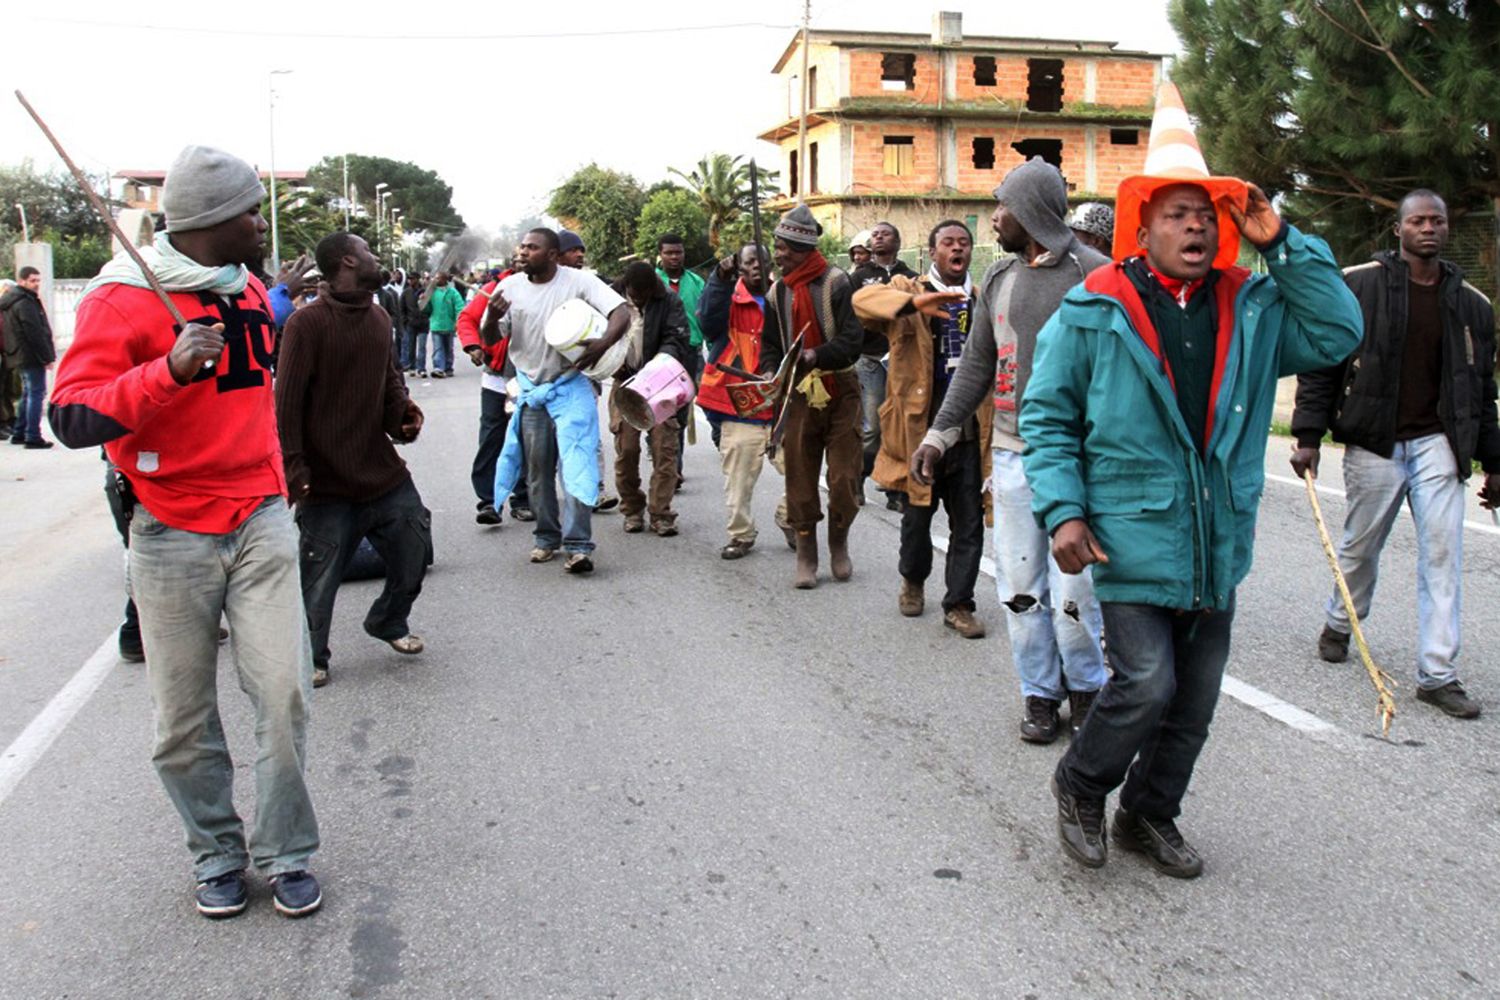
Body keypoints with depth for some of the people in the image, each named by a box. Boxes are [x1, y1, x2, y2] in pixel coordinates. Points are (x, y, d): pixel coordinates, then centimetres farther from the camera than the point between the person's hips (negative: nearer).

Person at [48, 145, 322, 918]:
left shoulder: (251, 293, 11)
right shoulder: (123, 301, -11)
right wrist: (169, 370, -32)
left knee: (284, 694, -2)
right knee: (185, 719, 6)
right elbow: (70, 418, -19)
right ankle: (217, 856, 26)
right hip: (172, 535, -4)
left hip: (260, 522, 4)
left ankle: (286, 855, 14)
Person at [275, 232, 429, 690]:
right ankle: (311, 658, 25)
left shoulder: (379, 318, 10)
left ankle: (389, 622, 36)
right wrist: (294, 468, -17)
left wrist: (402, 409, 0)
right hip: (328, 481, -6)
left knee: (414, 551, 11)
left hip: (384, 470, 7)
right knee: (320, 577, 4)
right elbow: (286, 402, -13)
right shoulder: (307, 323, -13)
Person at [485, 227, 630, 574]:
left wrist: (603, 343, -32)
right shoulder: (510, 287, 0)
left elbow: (622, 312, -13)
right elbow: (490, 339, 2)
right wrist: (492, 318, -22)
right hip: (531, 390, 4)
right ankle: (547, 537, 23)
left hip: (571, 387, -4)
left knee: (576, 464, -12)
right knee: (537, 468, 10)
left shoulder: (578, 281, -9)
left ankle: (578, 545, -12)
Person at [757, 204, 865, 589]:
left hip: (840, 392, -3)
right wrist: (771, 372, -5)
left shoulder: (836, 283, -7)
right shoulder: (777, 292, 9)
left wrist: (814, 356, -26)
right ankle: (806, 557, 15)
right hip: (799, 395, 3)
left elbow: (852, 341, -12)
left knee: (845, 477, 0)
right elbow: (770, 344, 15)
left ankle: (839, 546, 23)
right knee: (800, 478, 4)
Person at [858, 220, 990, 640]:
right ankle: (912, 580, 37)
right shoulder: (908, 291, 1)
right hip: (921, 425, -2)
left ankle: (959, 603, 12)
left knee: (969, 522, 2)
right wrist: (915, 302, -36)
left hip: (970, 430, 2)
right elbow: (862, 298, -20)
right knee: (918, 512, 14)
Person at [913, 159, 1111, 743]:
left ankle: (1084, 687, 23)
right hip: (1011, 453, 5)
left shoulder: (1095, 274, -6)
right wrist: (939, 434, 12)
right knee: (1019, 586, 8)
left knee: (1074, 589, -2)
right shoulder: (999, 277, 12)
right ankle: (1040, 693, 25)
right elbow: (976, 365, 16)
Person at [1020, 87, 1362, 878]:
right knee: (1146, 684, -11)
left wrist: (1282, 244, -3)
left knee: (1195, 700, 13)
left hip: (1218, 543, 5)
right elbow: (1046, 415, -3)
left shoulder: (1252, 308, 7)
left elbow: (1338, 333, 2)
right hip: (1131, 538, -5)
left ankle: (1149, 816, 35)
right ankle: (1080, 786, 18)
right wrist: (1062, 509, -13)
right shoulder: (1093, 311, -6)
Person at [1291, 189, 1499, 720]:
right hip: (1373, 442, -3)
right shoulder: (1358, 285, -3)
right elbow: (1319, 363, -4)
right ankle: (1339, 624, 37)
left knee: (1443, 554, -4)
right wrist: (1308, 436, -10)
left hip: (1437, 443, 3)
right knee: (1360, 546, 10)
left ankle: (1437, 674, 1)